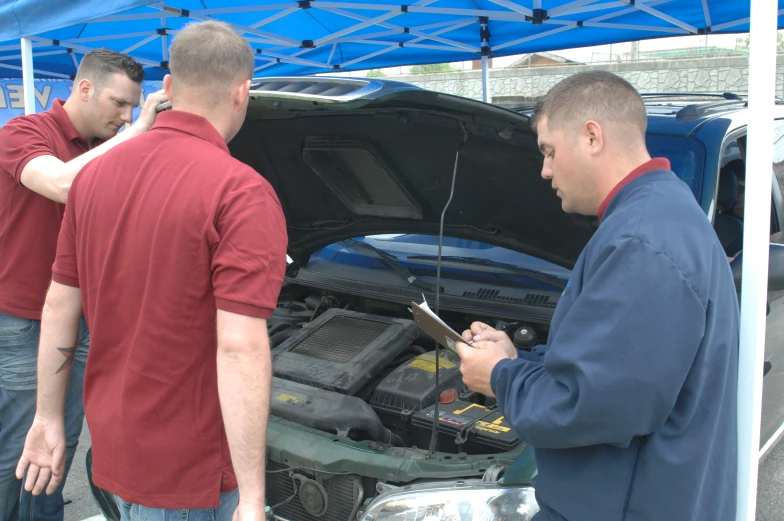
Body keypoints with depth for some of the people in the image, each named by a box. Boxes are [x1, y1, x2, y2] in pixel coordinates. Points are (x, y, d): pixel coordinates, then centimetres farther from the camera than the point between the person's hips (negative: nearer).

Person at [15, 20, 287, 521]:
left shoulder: (95, 172, 1)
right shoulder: (242, 194, -21)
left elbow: (59, 306, 6)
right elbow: (240, 348, -26)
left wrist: (48, 417, 15)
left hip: (112, 438, 7)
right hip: (188, 464, -6)